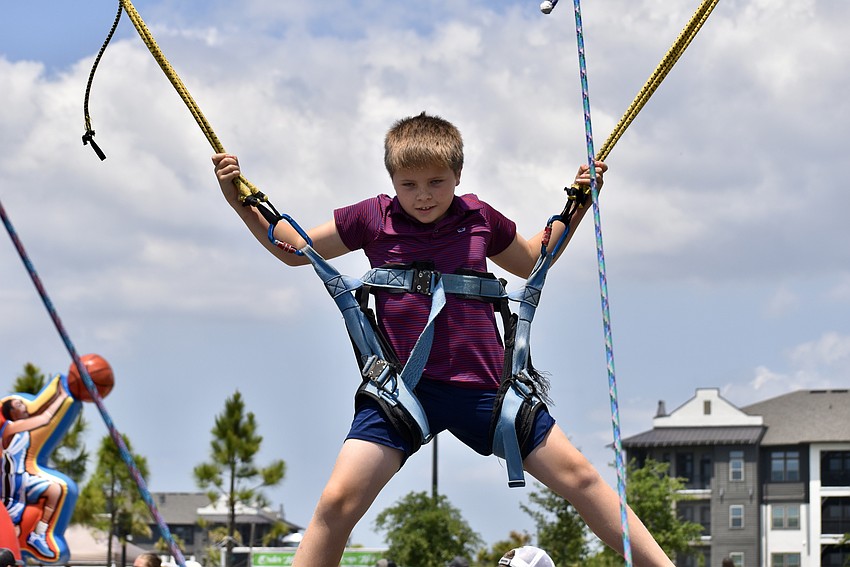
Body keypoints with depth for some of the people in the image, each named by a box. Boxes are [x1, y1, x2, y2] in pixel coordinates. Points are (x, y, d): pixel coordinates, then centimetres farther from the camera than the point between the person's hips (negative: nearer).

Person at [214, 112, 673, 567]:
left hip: (481, 385, 2)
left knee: (578, 477, 3)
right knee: (338, 500, -18)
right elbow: (295, 249, 16)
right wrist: (240, 202, 6)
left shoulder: (480, 218, 7)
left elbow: (532, 261, 28)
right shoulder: (372, 218, 3)